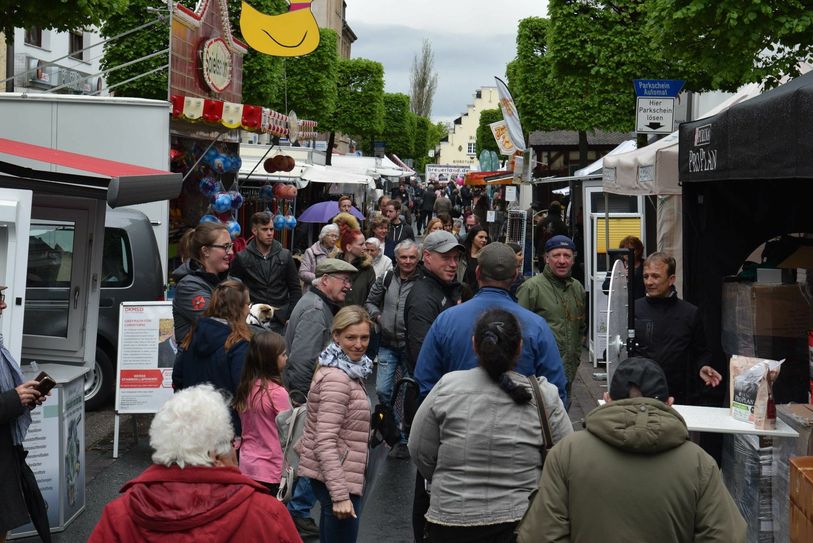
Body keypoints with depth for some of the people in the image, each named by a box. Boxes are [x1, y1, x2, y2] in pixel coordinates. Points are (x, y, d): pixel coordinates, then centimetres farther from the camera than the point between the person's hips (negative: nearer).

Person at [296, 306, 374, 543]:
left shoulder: (349, 370, 10)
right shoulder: (336, 378, -19)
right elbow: (325, 442, -25)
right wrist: (340, 495, -27)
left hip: (331, 475, 10)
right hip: (336, 478, -10)